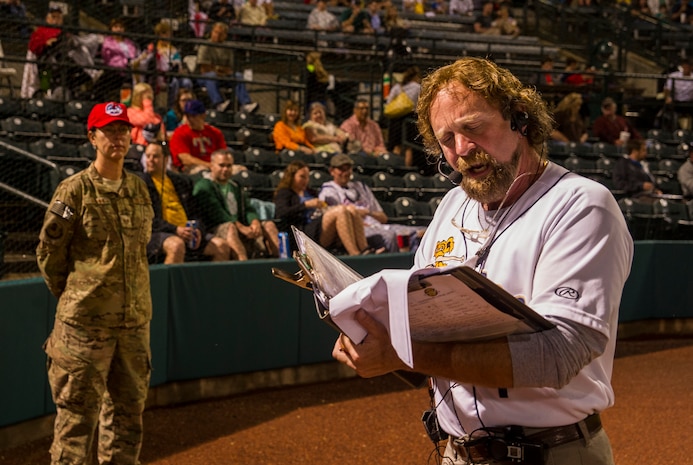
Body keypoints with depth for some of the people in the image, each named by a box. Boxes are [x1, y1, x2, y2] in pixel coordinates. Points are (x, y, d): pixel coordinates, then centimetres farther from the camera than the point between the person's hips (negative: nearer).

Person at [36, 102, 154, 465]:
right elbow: (49, 251, -4)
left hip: (135, 319, 6)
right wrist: (71, 297, 3)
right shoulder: (75, 190, -7)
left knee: (128, 409, 12)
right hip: (86, 321, -6)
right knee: (77, 412, -2)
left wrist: (133, 298, 14)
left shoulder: (140, 190, 10)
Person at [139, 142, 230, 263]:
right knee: (177, 245, -38)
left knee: (222, 246, -12)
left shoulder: (182, 181, 22)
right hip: (156, 234, -6)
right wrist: (175, 229, -17)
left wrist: (198, 230, -2)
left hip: (187, 234, 6)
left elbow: (195, 213, 22)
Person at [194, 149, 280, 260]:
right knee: (230, 227, -38)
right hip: (216, 229, -7)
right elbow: (216, 213, -11)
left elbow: (248, 209, 14)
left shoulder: (236, 187, 28)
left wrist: (255, 222, -11)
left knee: (269, 225, -11)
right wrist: (240, 227, -22)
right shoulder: (203, 186, 3)